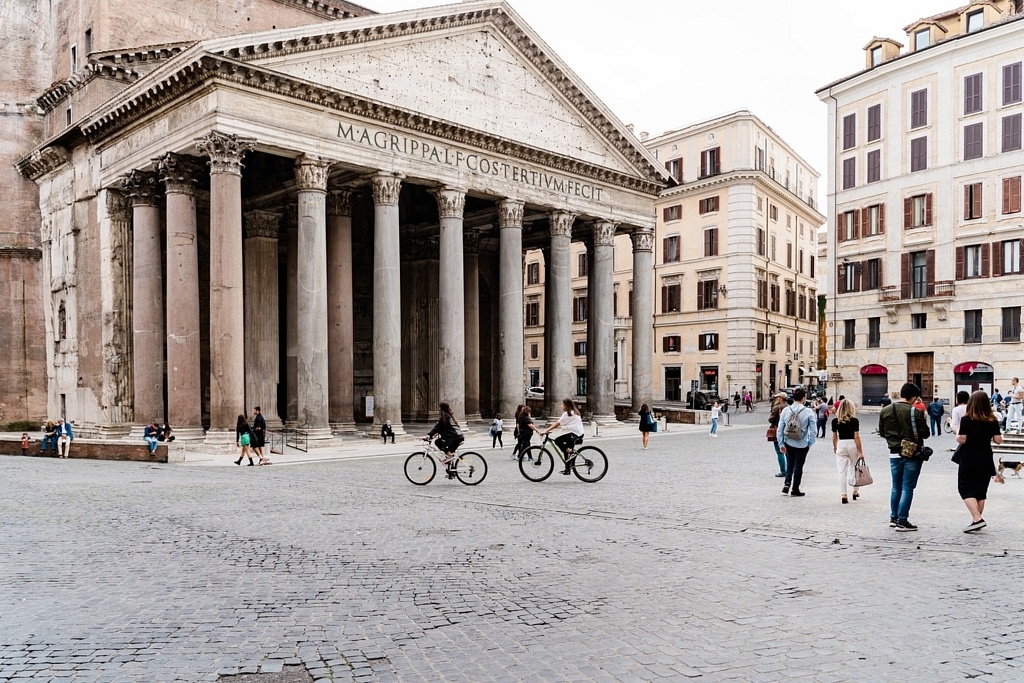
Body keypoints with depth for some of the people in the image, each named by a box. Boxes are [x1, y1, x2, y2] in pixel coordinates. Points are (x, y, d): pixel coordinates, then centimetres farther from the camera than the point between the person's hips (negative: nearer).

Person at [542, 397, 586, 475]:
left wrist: (546, 430, -14)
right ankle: (568, 469, 18)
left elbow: (557, 423, -14)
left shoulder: (567, 413, -10)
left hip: (574, 435, -10)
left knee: (557, 441, -14)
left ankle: (571, 452, -12)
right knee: (566, 450, 16)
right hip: (579, 435, 10)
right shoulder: (574, 412, 19)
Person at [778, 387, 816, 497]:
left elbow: (780, 429, -4)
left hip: (788, 443, 2)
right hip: (802, 444, -2)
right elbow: (812, 430, -10)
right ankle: (795, 489, 19)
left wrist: (781, 444, 1)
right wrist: (810, 444, 2)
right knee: (798, 466, 11)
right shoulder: (808, 412, -13)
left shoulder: (785, 410, -6)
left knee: (790, 464, 20)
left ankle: (787, 484, 5)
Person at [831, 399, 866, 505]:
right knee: (854, 468, 18)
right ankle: (855, 492, 30)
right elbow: (856, 437, -10)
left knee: (842, 471, 3)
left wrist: (835, 448, 22)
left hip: (841, 445, 1)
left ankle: (843, 495, -1)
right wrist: (860, 451, -6)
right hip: (852, 445, -1)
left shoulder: (835, 421, -1)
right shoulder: (854, 420, -8)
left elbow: (834, 437, 6)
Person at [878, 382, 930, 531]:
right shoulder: (915, 412, -16)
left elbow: (882, 432, 8)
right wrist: (922, 419, 7)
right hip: (912, 455, -5)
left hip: (894, 454, 5)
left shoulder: (885, 411, 1)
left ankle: (893, 518, 24)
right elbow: (925, 434, -10)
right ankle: (902, 522, 2)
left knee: (896, 487, 18)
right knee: (907, 488, 1)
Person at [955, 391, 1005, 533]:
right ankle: (977, 520, 21)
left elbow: (961, 440, -16)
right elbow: (998, 440, 0)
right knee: (981, 491, 15)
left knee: (966, 489, 1)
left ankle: (977, 519, -14)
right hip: (986, 460, 5)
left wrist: (957, 433, 4)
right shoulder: (992, 421, 0)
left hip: (969, 460, -4)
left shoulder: (966, 420, -12)